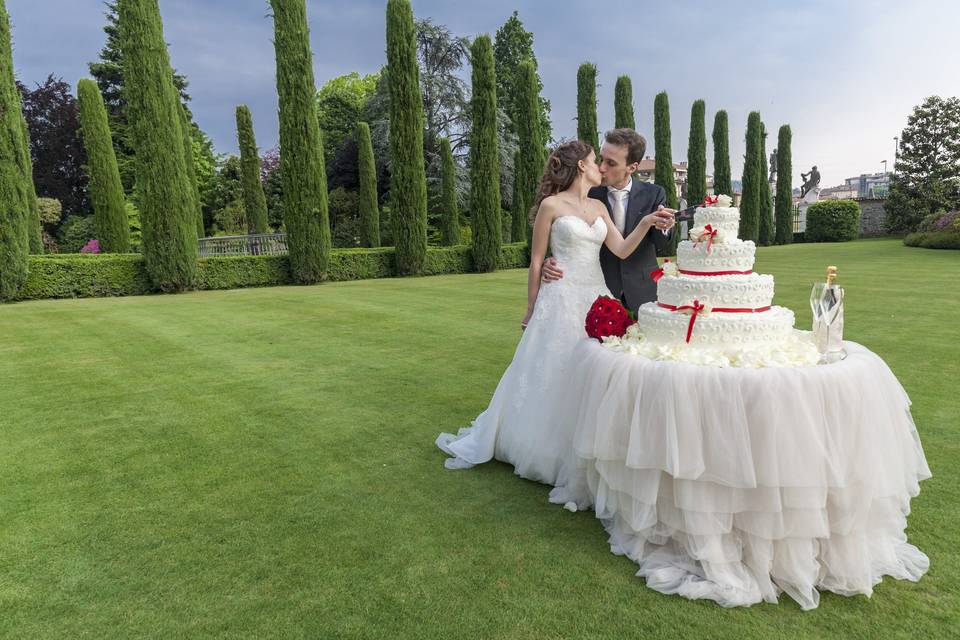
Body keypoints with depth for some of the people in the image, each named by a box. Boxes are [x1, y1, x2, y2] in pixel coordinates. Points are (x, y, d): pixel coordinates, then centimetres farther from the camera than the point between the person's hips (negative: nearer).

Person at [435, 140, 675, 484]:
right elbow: (536, 261, -3)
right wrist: (531, 310, -1)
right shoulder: (551, 205, -5)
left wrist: (646, 222, -11)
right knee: (549, 378, 1)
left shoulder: (599, 206, 12)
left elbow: (621, 251, 4)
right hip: (562, 300, -6)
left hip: (596, 300, 6)